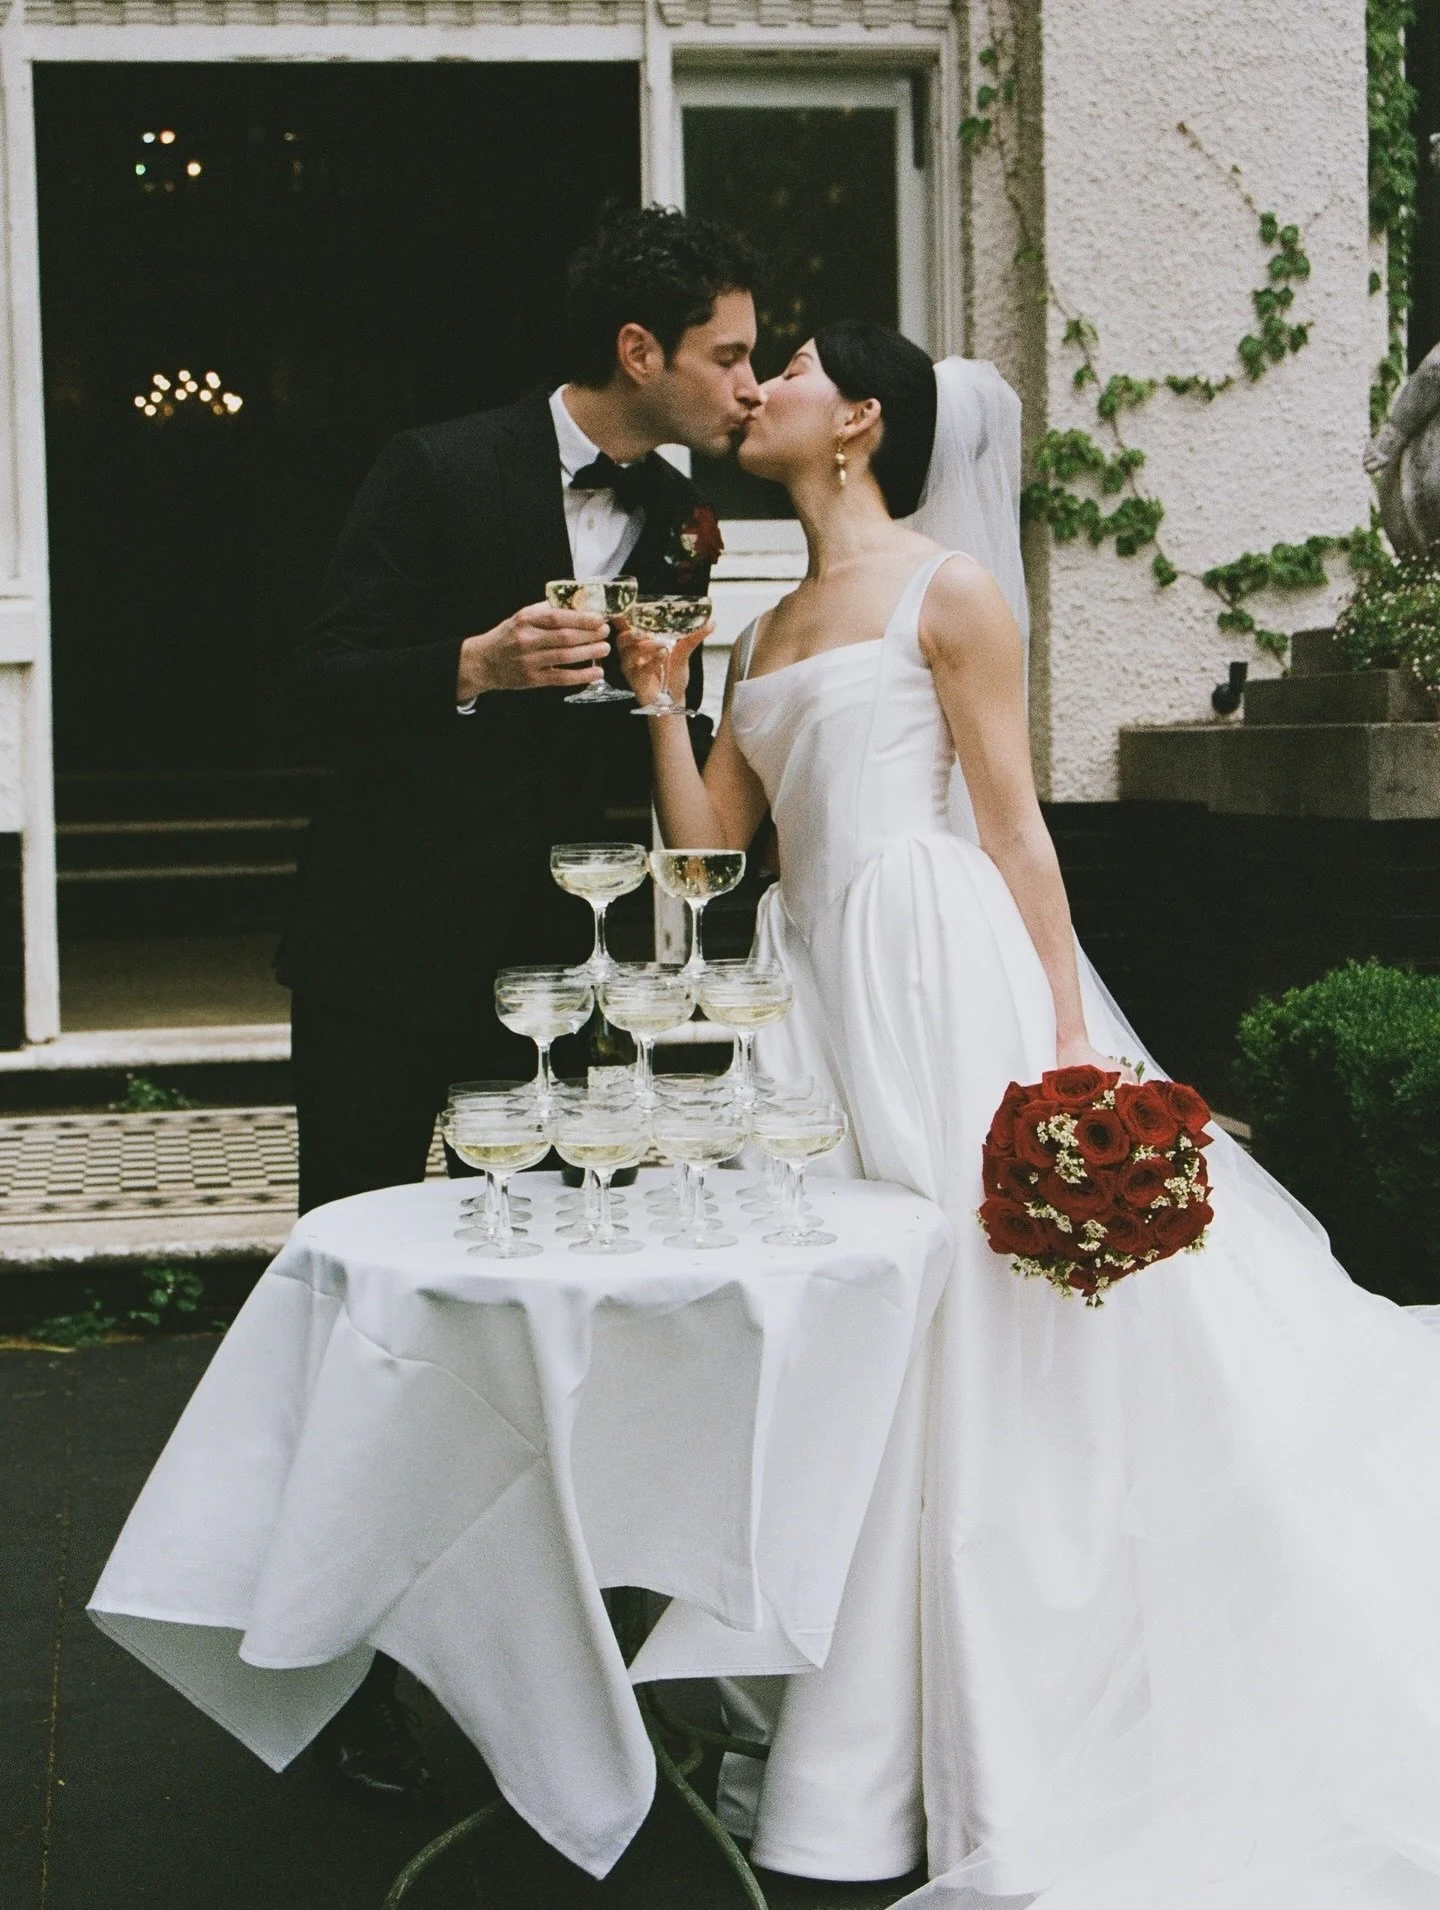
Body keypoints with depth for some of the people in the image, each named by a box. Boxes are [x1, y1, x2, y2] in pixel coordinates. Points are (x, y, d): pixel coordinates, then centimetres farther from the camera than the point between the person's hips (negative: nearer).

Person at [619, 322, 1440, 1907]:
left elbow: (1014, 828, -6)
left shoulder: (948, 589, -1)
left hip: (935, 975, -7)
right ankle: (825, 1706, 19)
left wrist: (1063, 1040, -12)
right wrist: (661, 701, 4)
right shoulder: (767, 633, 18)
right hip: (808, 979, 7)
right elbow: (708, 843, 15)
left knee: (947, 1330, -5)